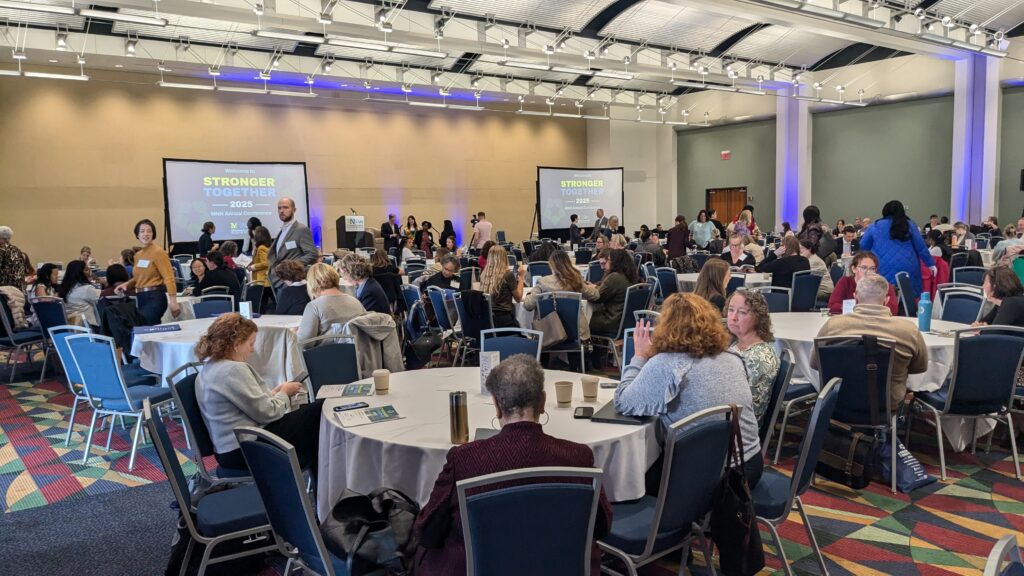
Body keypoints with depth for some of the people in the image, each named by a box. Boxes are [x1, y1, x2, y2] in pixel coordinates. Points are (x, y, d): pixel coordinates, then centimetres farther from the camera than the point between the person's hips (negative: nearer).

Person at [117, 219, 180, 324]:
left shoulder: (158, 252, -8)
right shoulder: (137, 255, 14)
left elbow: (168, 277, -16)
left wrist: (173, 300, -27)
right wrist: (126, 284, 5)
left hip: (155, 297, -8)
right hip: (140, 297, 8)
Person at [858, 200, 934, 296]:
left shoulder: (875, 226, 6)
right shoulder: (909, 225, 7)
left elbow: (863, 246, 14)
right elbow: (920, 246, 9)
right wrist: (931, 264, 16)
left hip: (883, 269, 0)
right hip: (907, 268, 1)